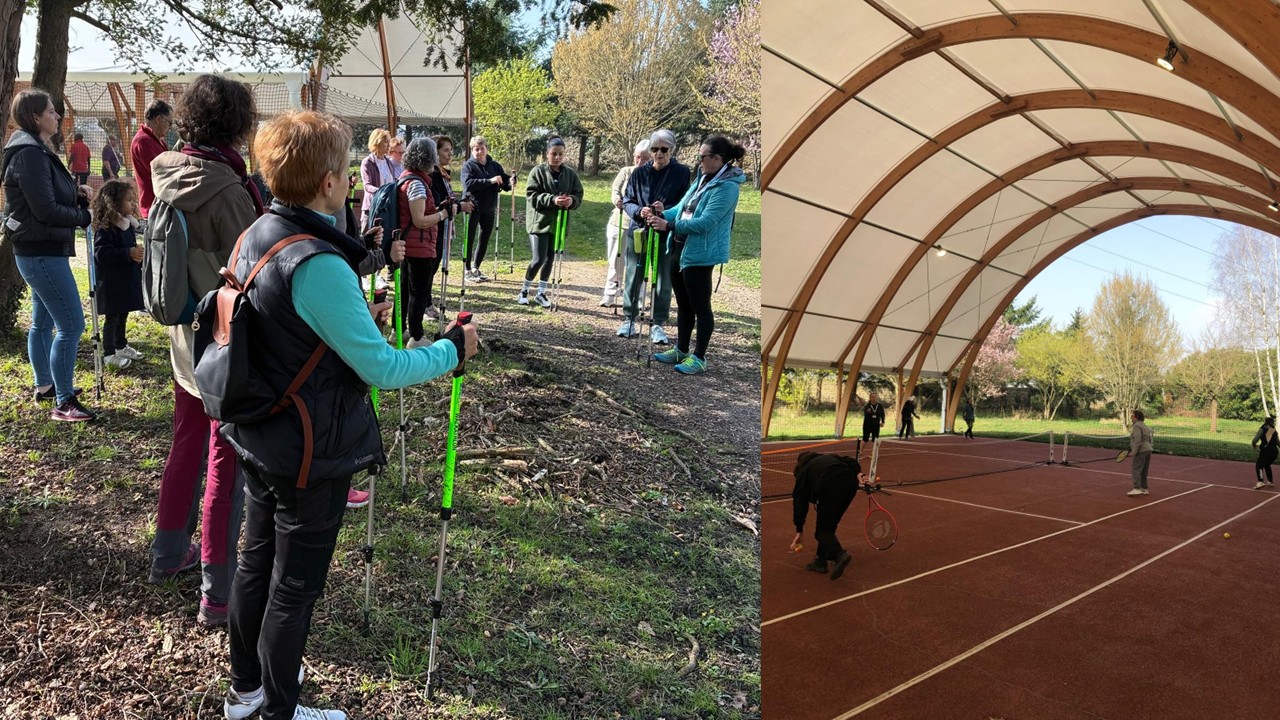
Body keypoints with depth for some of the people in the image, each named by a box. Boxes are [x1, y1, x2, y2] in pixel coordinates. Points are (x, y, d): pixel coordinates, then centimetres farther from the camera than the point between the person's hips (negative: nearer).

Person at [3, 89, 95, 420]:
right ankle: (63, 403, -4)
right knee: (72, 324, -10)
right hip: (42, 252, -11)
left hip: (41, 252, 11)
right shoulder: (30, 154, -18)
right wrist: (84, 215, -9)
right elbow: (46, 210, -22)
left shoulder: (37, 150, 14)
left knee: (43, 321, 21)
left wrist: (77, 194, 3)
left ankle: (44, 385, 35)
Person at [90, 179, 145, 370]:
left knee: (123, 315, 19)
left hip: (127, 280, 8)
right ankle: (110, 353, 12)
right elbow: (102, 254, -26)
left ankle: (121, 346, 33)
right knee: (112, 317, 2)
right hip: (111, 283, -8)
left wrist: (138, 256, 4)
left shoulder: (128, 225, 9)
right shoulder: (105, 228, -18)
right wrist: (129, 254, -27)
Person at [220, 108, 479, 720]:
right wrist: (454, 347, -11)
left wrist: (357, 318, 16)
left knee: (256, 563, 22)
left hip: (259, 440, 9)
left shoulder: (255, 237, 1)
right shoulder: (319, 265, -28)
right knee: (294, 588, 8)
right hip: (312, 456, -9)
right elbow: (382, 369, -25)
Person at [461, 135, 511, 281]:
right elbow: (468, 183, -21)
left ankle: (476, 268, 25)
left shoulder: (495, 166, 9)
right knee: (470, 240, 1)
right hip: (473, 207, -5)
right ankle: (468, 270, 9)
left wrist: (510, 182, -16)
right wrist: (490, 181, -26)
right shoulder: (468, 166, -5)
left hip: (489, 209, 5)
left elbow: (505, 183, 8)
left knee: (484, 240, 12)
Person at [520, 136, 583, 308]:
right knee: (539, 259, -8)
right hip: (539, 222, -4)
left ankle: (541, 293, 24)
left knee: (550, 259, 10)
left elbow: (579, 196, 7)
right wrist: (552, 200, -26)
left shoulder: (570, 173, 5)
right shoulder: (538, 171, -5)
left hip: (559, 223, 4)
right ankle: (524, 291, 13)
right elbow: (531, 195, -12)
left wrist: (572, 200, -17)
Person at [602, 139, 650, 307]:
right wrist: (617, 200, -26)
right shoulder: (626, 171, 3)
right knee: (615, 261, 11)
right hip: (619, 223, 3)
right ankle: (609, 295, 22)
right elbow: (615, 190, -2)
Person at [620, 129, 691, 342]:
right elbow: (627, 201, 6)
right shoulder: (640, 173, 4)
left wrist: (666, 211, -23)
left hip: (667, 235, -2)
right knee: (633, 279, 9)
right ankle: (629, 321, 21)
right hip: (638, 233, 2)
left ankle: (658, 325, 16)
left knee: (663, 282, 4)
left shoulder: (682, 173, -3)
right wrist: (639, 211, -16)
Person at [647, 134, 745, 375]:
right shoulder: (703, 179, 11)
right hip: (680, 249, 9)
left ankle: (699, 358, 12)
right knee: (683, 304, 18)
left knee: (700, 306, 2)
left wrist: (669, 225, -26)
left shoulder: (727, 186, -18)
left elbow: (706, 222, -25)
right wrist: (664, 213, -3)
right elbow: (683, 208, 16)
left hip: (700, 254, -9)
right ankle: (681, 350, 31)